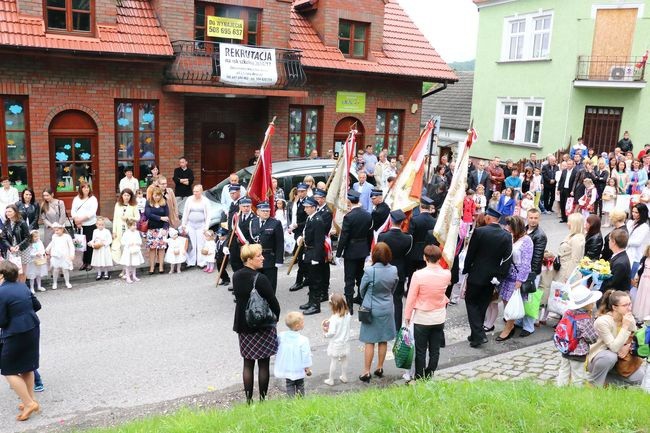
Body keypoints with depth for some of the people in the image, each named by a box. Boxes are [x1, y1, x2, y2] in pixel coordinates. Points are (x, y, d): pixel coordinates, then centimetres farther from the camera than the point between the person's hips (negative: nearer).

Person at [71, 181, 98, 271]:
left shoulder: (93, 199, 1)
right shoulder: (76, 199, 11)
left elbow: (92, 212, -10)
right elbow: (73, 211, 5)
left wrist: (82, 219, -18)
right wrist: (76, 220, -11)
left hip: (90, 225, -2)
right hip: (79, 225, 3)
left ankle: (89, 263, 10)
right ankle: (84, 262, 15)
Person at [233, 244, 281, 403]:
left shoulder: (236, 276, -1)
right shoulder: (260, 279, -22)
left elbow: (238, 298, 8)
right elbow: (273, 303, -16)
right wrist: (275, 318, 3)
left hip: (243, 325, 6)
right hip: (262, 325, -6)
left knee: (248, 363, 14)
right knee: (263, 364, 7)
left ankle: (248, 399, 20)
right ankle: (262, 398, 16)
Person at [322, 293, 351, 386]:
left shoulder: (334, 318, -26)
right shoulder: (348, 315, -8)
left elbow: (332, 332, -27)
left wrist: (325, 334, -6)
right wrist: (329, 322, 3)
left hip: (335, 344, -5)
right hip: (345, 342, 5)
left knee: (333, 362, 9)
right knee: (344, 360, 21)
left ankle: (330, 380, 22)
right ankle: (344, 377, 36)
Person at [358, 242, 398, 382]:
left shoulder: (369, 271, -21)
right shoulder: (394, 270, -9)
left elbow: (362, 290, -6)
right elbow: (393, 289, 4)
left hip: (371, 309, -4)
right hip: (387, 309, 4)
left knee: (369, 342, 5)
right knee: (383, 341, 16)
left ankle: (366, 372, 10)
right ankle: (380, 368, 28)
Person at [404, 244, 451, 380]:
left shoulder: (418, 275, -21)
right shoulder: (447, 274, -10)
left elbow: (411, 298, -13)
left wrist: (407, 316, -1)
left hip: (422, 319, -3)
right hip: (439, 318, 3)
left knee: (421, 351, 10)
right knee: (435, 350, 13)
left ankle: (420, 378, 20)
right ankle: (429, 377, 23)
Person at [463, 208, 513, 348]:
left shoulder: (479, 231, -16)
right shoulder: (507, 236, -4)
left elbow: (470, 254, -10)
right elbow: (507, 259, -5)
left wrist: (466, 270, 3)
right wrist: (499, 276, 1)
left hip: (477, 274, -4)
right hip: (492, 277, 4)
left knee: (471, 302, 9)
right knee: (482, 305, 17)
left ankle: (478, 335, -3)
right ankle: (476, 335, 24)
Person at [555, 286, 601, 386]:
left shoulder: (568, 312, -4)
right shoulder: (586, 320, -24)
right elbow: (593, 338, -16)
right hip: (578, 353, -6)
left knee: (563, 371, 16)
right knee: (578, 376, 8)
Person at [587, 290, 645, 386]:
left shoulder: (629, 318, -7)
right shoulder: (602, 322, -27)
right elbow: (614, 347, -29)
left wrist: (628, 347, -16)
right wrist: (625, 327, -31)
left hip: (619, 357, 6)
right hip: (598, 358, -6)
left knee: (639, 377, -13)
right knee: (611, 356, -38)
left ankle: (609, 374, 13)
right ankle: (594, 384, -16)